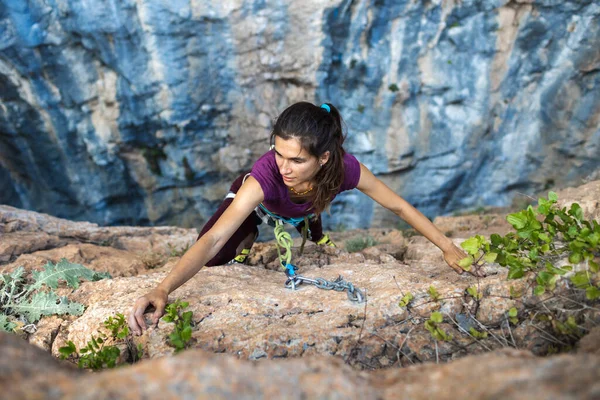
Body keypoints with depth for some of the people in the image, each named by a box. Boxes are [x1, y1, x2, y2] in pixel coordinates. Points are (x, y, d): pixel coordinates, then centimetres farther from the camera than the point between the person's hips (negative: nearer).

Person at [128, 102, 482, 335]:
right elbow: (213, 240, -54)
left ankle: (312, 230, 40)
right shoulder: (265, 174, -49)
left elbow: (399, 206, -25)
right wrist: (162, 289, -66)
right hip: (257, 202, -2)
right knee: (215, 260, -17)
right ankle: (251, 237, 17)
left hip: (302, 211, 3)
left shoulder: (346, 168, -40)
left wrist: (448, 247, -21)